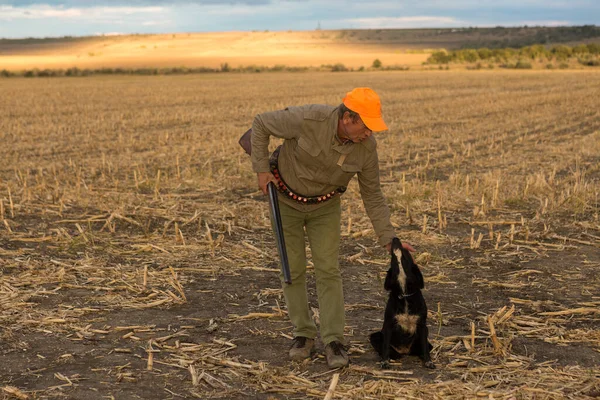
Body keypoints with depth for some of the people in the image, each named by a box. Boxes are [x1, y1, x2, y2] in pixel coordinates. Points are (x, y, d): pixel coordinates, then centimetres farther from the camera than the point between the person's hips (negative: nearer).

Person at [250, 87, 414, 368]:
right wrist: (262, 168, -20)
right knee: (293, 269, 1)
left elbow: (372, 194, -9)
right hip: (286, 200, -2)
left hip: (324, 205, 2)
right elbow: (261, 124, -17)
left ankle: (334, 341, -3)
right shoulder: (308, 119, -33)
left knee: (328, 269, -8)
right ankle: (303, 334, 16)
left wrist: (388, 238, -14)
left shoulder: (366, 146, -21)